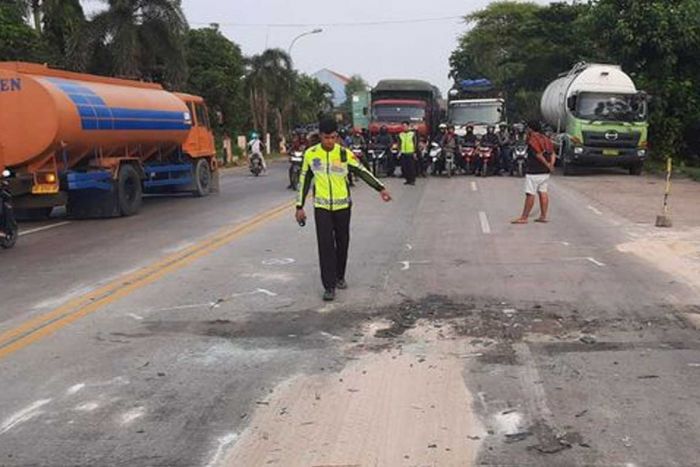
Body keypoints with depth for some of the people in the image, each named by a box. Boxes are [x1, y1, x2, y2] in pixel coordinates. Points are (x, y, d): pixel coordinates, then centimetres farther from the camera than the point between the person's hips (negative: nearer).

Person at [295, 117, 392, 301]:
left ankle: (339, 277, 32)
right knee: (325, 245, -7)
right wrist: (300, 207, 4)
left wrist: (380, 188, -13)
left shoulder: (344, 153, -6)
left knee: (342, 242, 12)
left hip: (343, 206, 1)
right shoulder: (310, 154, -4)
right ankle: (329, 286, -4)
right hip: (321, 207, -1)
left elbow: (362, 171, -3)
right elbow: (305, 180, 4)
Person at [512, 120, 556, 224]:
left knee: (530, 194, -5)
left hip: (534, 172, -9)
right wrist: (551, 164, -2)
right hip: (545, 172, 9)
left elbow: (539, 156, -18)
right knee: (543, 193, 12)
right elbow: (552, 153, 8)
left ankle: (524, 218, -1)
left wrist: (548, 165, -7)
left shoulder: (532, 141, -15)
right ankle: (543, 216, 13)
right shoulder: (546, 139, 13)